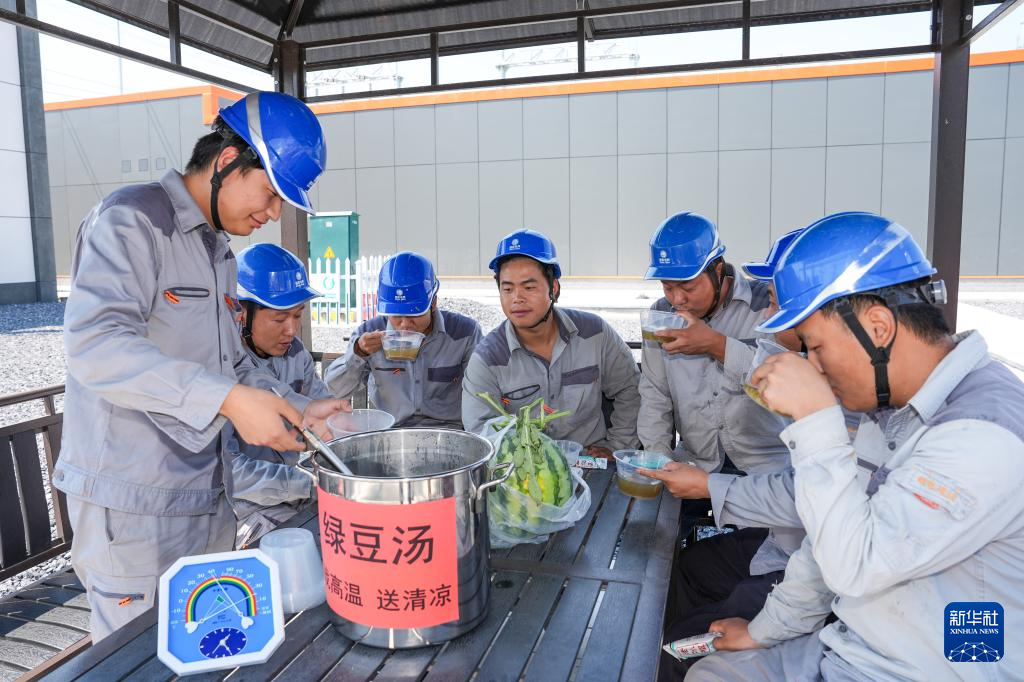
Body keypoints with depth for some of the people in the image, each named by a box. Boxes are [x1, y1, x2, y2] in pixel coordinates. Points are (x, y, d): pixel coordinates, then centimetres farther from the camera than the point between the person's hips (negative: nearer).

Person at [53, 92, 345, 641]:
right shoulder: (133, 219, -12)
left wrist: (298, 413, 2)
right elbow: (95, 345, -27)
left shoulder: (219, 251, 15)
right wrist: (226, 399, -34)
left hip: (207, 495, 8)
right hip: (130, 503, -8)